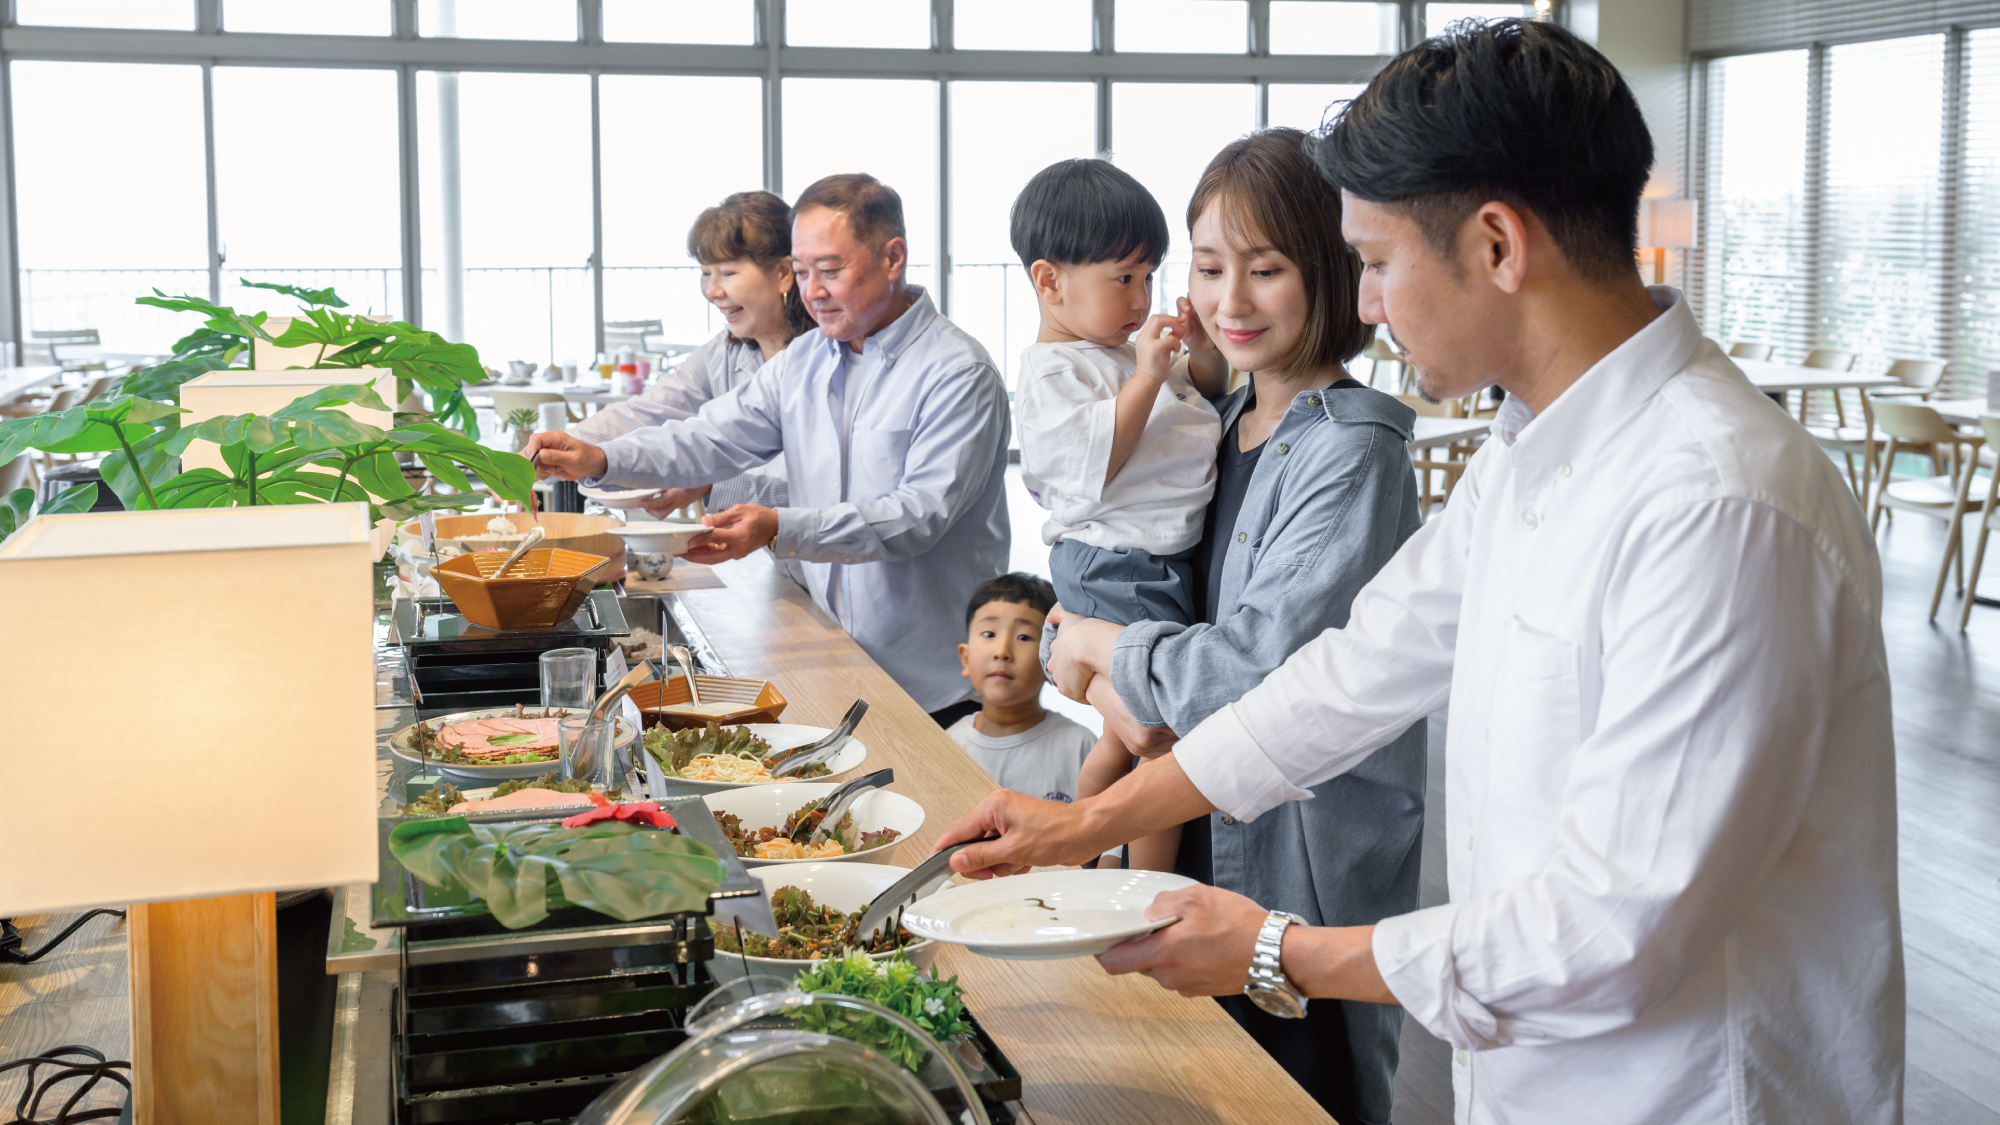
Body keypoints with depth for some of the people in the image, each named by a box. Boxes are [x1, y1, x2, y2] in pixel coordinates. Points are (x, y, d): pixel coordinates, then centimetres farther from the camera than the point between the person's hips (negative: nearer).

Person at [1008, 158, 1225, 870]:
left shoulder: (1125, 352, 16)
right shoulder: (1051, 371, -11)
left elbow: (1205, 406, 28)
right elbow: (1096, 464, -22)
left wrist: (1209, 356, 8)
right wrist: (1146, 377, -22)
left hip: (1166, 562, 9)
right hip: (1117, 570, -9)